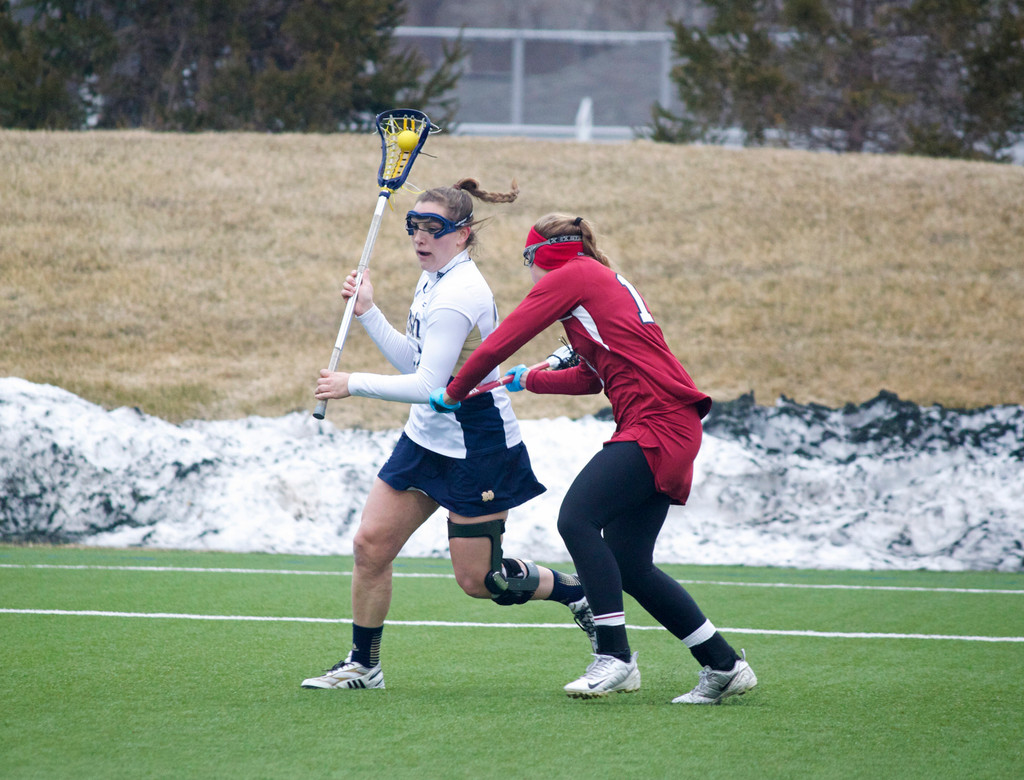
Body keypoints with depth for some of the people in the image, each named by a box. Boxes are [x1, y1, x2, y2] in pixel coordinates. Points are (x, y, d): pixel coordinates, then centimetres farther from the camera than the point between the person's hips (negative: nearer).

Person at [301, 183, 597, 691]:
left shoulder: (457, 296, -24)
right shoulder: (433, 278, 7)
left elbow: (427, 387, -26)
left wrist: (354, 384, -18)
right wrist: (368, 312, 7)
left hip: (477, 449, -9)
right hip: (428, 438, 9)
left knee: (479, 580, -2)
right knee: (370, 544, 1)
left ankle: (577, 592, 21)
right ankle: (363, 664, 12)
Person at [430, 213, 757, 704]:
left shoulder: (568, 277, -2)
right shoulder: (604, 280, 25)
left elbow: (499, 344, -1)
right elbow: (590, 378, 31)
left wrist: (454, 393, 12)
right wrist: (528, 381, 42)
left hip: (657, 422, -9)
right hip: (669, 426, 9)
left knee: (576, 518, -19)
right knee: (630, 566, 7)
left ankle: (615, 655, -23)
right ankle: (725, 666, 10)